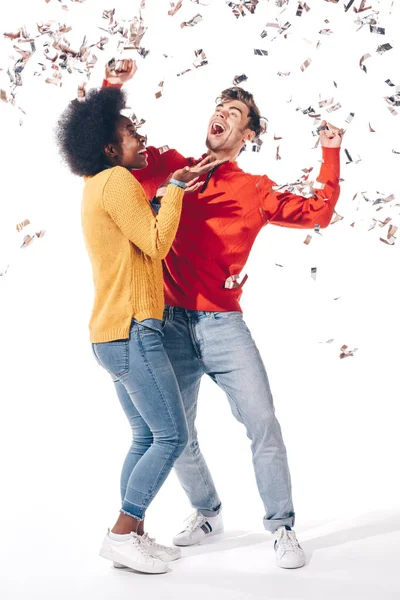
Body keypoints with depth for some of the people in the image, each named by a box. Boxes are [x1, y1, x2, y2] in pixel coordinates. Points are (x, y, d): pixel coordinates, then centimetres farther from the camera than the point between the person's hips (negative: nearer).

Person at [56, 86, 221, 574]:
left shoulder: (99, 186, 19)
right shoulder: (117, 181, -12)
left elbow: (145, 225, 25)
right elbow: (156, 243, -16)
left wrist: (174, 188, 18)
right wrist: (176, 189, -8)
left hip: (114, 335, 11)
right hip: (133, 332, -11)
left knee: (146, 438, 14)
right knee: (172, 436, -6)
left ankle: (134, 536, 17)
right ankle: (122, 535, -1)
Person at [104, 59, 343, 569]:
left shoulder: (255, 191, 8)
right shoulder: (171, 167, 10)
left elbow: (317, 214, 8)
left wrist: (330, 153, 5)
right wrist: (111, 89, 5)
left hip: (223, 324, -1)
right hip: (171, 324, 2)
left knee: (262, 422, -9)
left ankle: (281, 527, 7)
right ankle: (207, 513, 31)